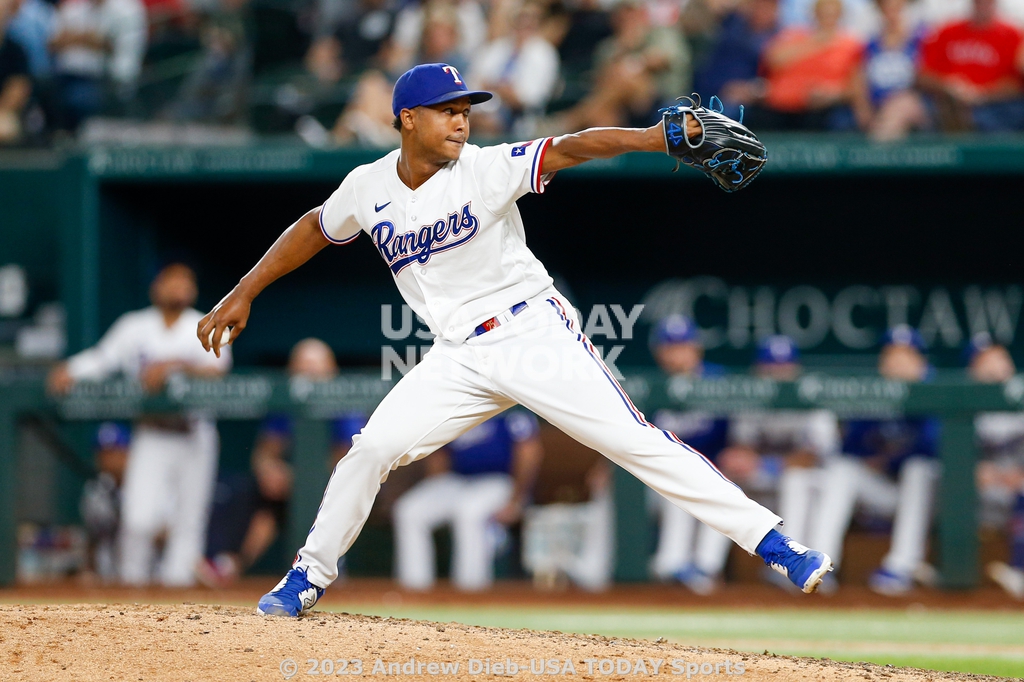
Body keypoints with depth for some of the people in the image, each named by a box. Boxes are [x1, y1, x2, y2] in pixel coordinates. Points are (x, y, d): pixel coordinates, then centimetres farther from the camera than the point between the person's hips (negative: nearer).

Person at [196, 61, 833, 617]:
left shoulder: (485, 169, -12)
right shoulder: (369, 188, 0)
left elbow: (571, 149, -25)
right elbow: (314, 229, 18)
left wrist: (656, 136, -39)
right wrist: (244, 294, 16)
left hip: (536, 335, -4)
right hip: (459, 358, 4)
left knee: (634, 440, -13)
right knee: (373, 448, -7)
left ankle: (769, 540, -15)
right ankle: (310, 575, 13)